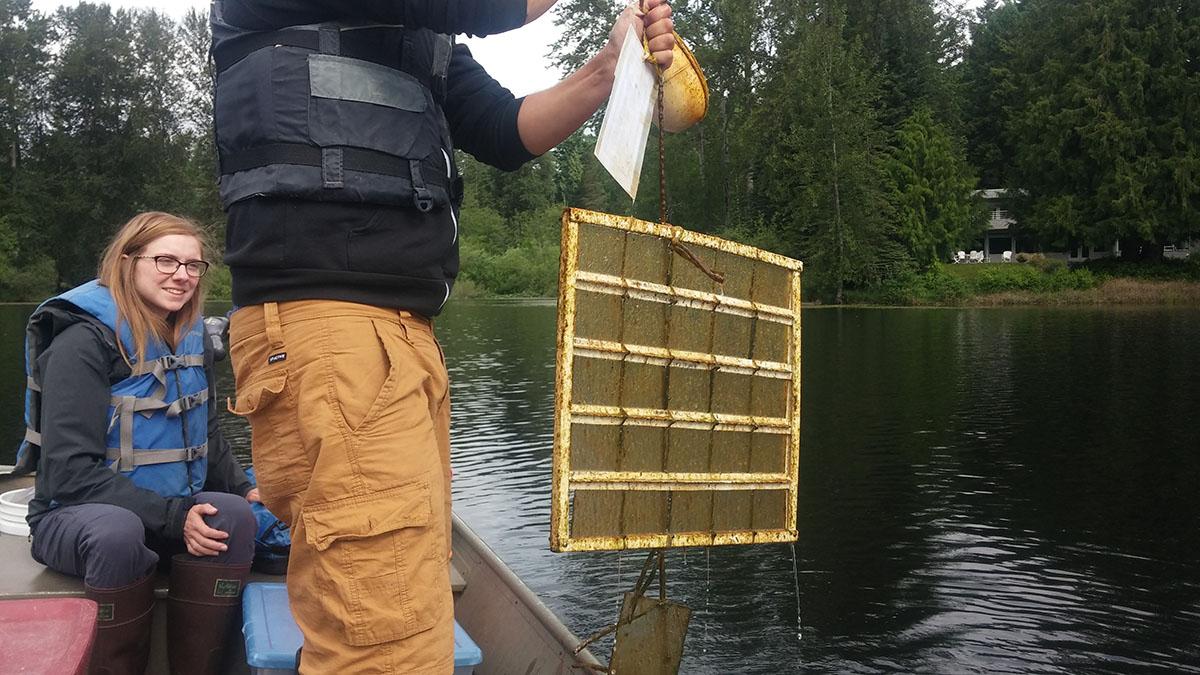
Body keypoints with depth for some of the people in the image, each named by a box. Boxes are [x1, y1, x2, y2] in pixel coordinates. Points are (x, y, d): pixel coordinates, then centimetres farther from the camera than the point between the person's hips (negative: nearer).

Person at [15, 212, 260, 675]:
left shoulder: (191, 341, 6)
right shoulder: (83, 343, -15)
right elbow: (70, 471, -21)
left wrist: (243, 490, -1)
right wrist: (171, 517, -28)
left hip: (175, 511, 5)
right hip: (77, 514, -5)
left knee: (234, 514, -26)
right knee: (118, 531, -39)